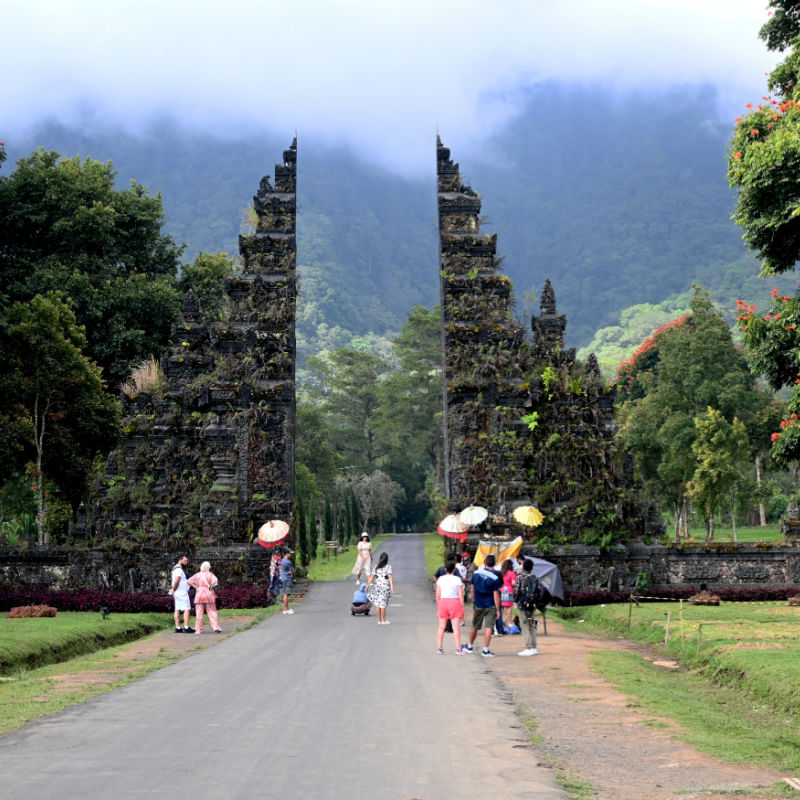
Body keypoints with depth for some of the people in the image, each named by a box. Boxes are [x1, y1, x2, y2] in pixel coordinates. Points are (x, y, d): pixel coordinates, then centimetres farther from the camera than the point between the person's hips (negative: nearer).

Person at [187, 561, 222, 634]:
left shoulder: (197, 575, 4)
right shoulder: (210, 574, -3)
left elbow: (189, 581, -3)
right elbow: (215, 581, -22)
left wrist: (196, 586, 3)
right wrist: (211, 586, -6)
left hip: (199, 595, 2)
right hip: (209, 595, -2)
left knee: (199, 613, 5)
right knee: (212, 612, 5)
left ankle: (198, 629, 3)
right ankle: (216, 627, -2)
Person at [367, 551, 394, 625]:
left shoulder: (376, 567, 4)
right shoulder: (388, 566, -5)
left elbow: (371, 577, 0)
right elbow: (390, 577, -15)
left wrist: (367, 585, 4)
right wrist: (392, 587, -19)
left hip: (377, 586, 3)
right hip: (385, 587, -3)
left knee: (378, 603, 9)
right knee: (383, 604, 1)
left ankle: (379, 620, 13)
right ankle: (384, 620, 7)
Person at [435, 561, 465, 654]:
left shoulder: (440, 579, 4)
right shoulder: (457, 579, -4)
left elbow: (438, 595, 6)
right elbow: (461, 595, -6)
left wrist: (438, 607, 14)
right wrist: (462, 607, 1)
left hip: (442, 602, 3)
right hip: (455, 602, -3)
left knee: (441, 627, 9)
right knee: (456, 627, -1)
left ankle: (439, 648, 11)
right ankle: (458, 649, -2)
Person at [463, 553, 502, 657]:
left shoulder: (476, 573, -3)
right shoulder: (495, 577, -15)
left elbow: (472, 589, 8)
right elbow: (496, 595, -14)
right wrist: (498, 610, -9)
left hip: (478, 605, 4)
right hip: (490, 606, -4)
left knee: (475, 627, 17)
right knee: (488, 628, -2)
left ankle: (469, 647, 31)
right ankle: (485, 650, -5)